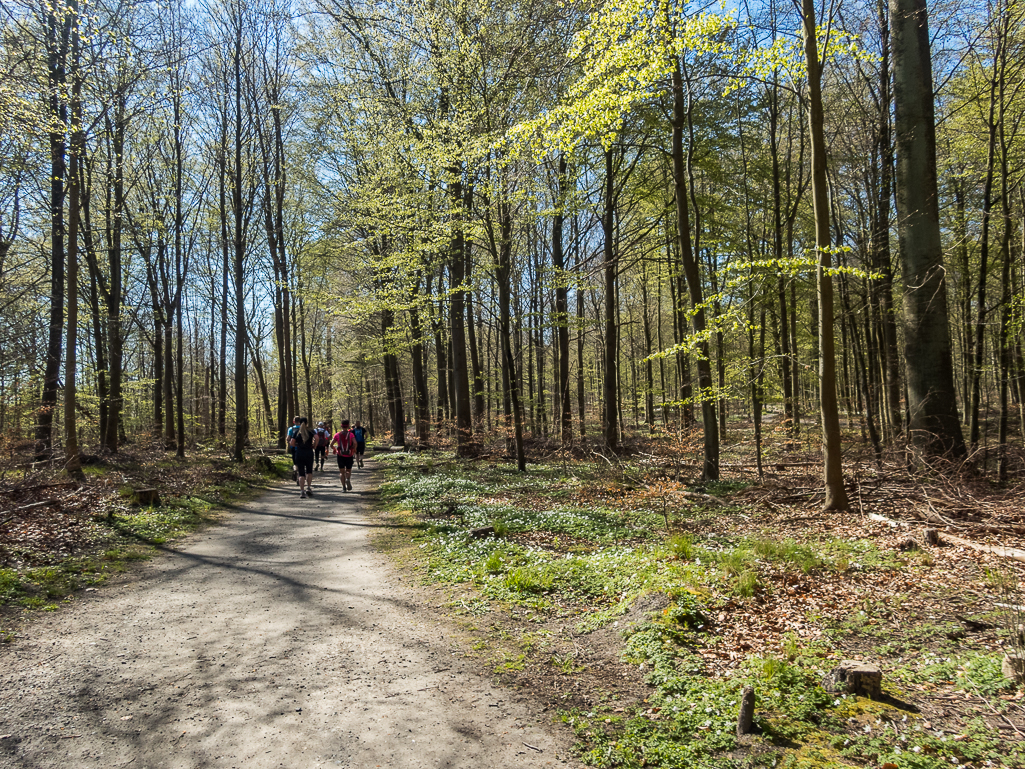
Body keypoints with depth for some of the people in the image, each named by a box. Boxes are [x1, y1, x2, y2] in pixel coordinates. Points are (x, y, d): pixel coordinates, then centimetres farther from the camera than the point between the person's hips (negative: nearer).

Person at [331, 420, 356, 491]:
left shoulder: (337, 434, 0)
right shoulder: (350, 434, -3)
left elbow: (331, 444, -4)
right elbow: (355, 443, -18)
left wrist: (334, 449, 17)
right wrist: (354, 449, 1)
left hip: (340, 455, 0)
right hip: (349, 455, 0)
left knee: (342, 472, 10)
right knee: (348, 471, 15)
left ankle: (344, 487, 1)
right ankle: (348, 479, -16)